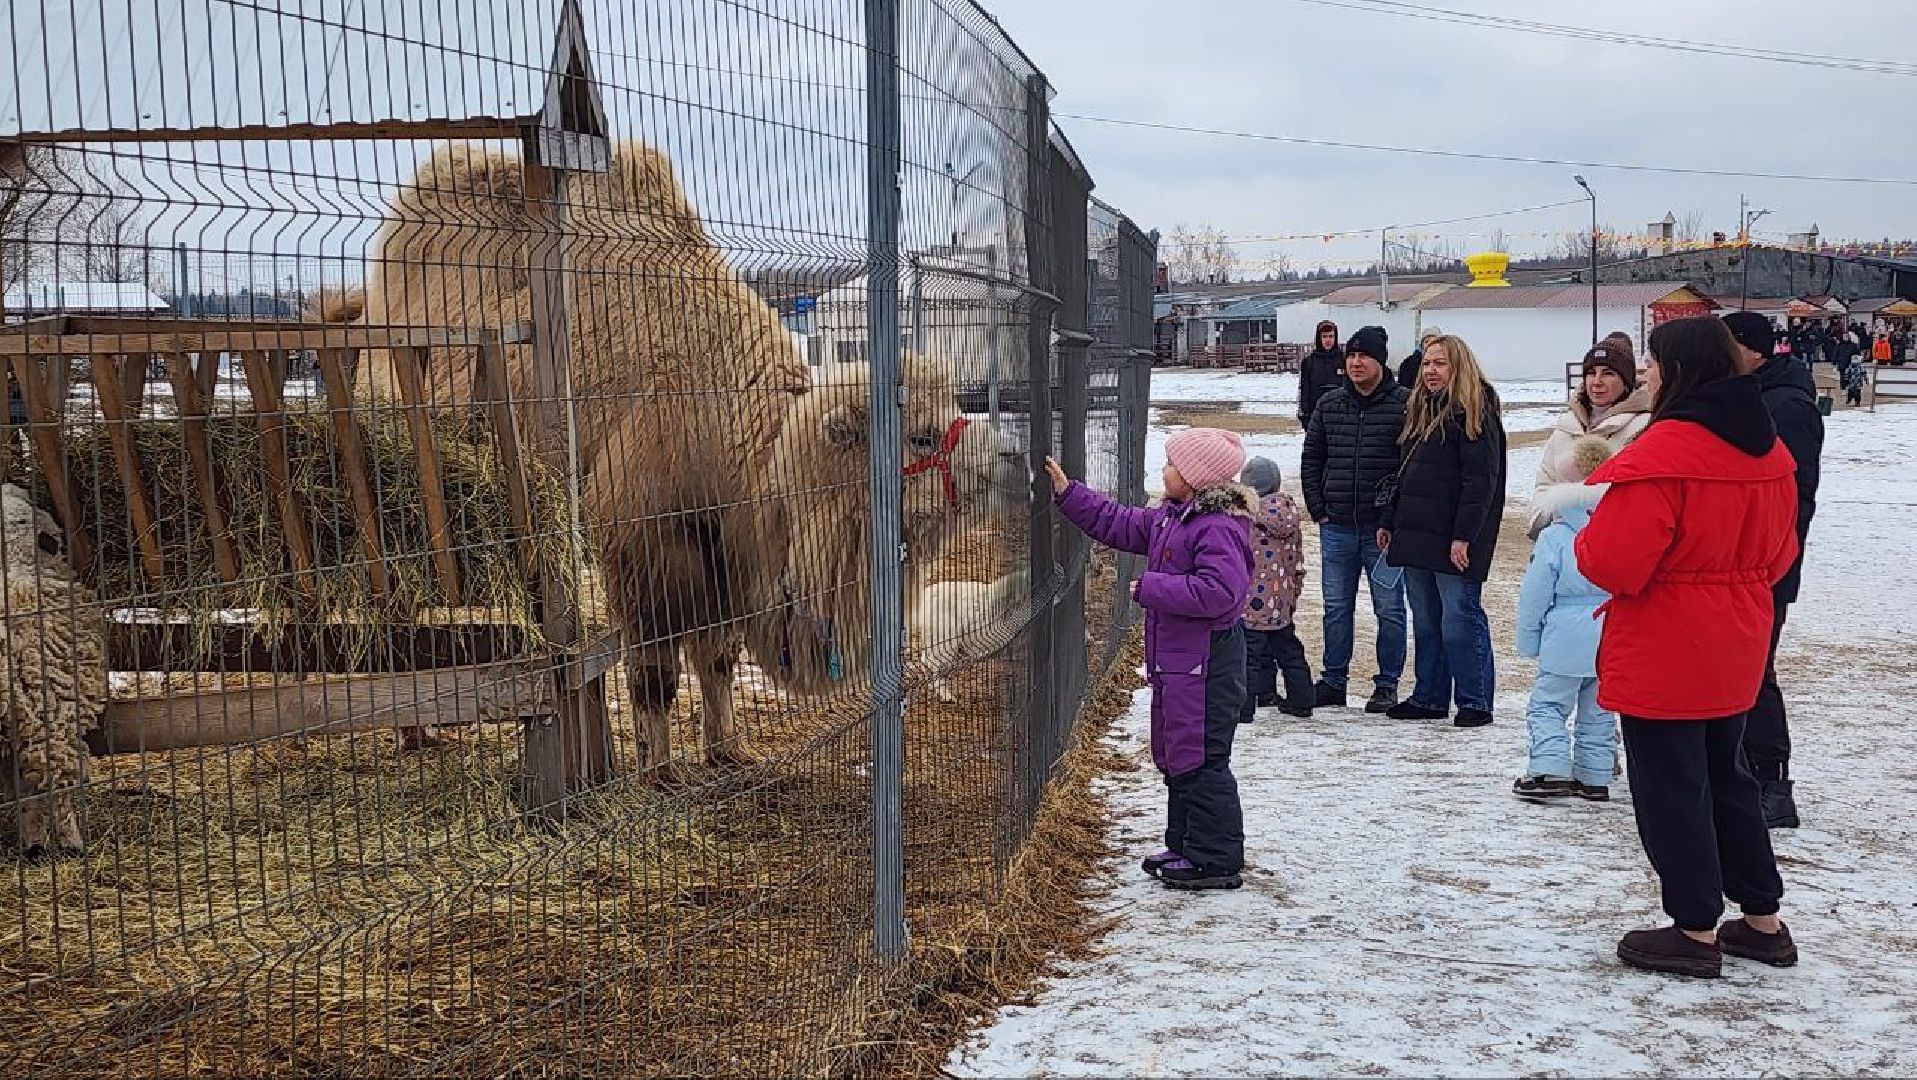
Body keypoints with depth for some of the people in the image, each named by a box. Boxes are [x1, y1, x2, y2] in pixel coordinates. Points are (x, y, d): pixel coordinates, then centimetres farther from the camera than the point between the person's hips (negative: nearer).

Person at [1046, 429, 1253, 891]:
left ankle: (1217, 859, 2)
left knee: (1201, 760, -6)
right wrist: (1067, 492, 20)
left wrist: (1149, 588, -22)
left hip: (1205, 663, -11)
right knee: (1174, 756, 19)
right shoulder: (1168, 518, 12)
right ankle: (1185, 846, 30)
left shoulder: (1220, 528, -20)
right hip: (1174, 661, 11)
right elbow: (1117, 523, 24)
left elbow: (1216, 592, -30)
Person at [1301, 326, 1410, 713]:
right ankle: (1333, 682, 20)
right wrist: (1318, 509, 7)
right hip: (1336, 526, 4)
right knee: (1336, 608, 10)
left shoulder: (1404, 404, -6)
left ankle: (1387, 685, 12)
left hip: (1384, 528, -4)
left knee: (1389, 609, 3)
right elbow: (1311, 459, 16)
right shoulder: (1329, 405, 8)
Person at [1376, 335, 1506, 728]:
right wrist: (1389, 521, 21)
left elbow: (1481, 478, -16)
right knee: (1425, 621, 12)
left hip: (1453, 541, -8)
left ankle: (1475, 702, 4)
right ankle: (1429, 698, 20)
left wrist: (1464, 536, -21)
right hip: (1416, 534, 9)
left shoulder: (1475, 411, -9)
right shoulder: (1421, 410, 17)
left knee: (1460, 619, -5)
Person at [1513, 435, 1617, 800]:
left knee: (1547, 705, 2)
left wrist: (1528, 639, 3)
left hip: (1566, 638, -5)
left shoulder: (1553, 537, -11)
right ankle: (1594, 777, 17)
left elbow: (1535, 593, -7)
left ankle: (1550, 770, -12)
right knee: (1598, 712, 14)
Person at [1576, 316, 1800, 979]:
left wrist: (1585, 538, -4)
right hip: (1734, 653, 8)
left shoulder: (1662, 453, -22)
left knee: (1670, 789, 4)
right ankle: (1763, 921, 27)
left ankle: (1696, 932, 12)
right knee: (1725, 779, 20)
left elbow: (1614, 564, -24)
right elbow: (1777, 555, 14)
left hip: (1663, 658, -8)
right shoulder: (1766, 450, 5)